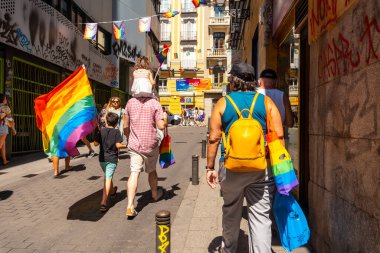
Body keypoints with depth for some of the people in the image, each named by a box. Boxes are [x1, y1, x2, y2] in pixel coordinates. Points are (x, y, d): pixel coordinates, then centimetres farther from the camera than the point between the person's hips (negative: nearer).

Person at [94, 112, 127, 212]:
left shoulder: (101, 130, 3)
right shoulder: (116, 131, -6)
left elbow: (96, 143, 2)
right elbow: (118, 145, -14)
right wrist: (126, 146, 2)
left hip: (102, 158, 4)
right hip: (112, 159, -4)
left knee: (107, 176, 26)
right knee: (108, 178, -9)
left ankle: (112, 190, 49)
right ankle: (103, 202, -19)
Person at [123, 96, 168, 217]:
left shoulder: (130, 102, 2)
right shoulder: (154, 103, -10)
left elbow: (125, 126, 6)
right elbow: (161, 126, -15)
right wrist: (165, 118, 6)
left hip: (134, 144, 2)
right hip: (150, 144, -1)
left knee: (134, 172, -2)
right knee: (151, 170, 18)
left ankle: (130, 206, -11)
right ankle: (155, 194, 42)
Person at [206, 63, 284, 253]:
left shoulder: (222, 103, 1)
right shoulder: (266, 101, 3)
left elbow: (213, 139, -2)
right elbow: (278, 136, -1)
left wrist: (210, 168, 5)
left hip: (231, 167, 1)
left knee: (231, 212, 20)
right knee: (260, 216, 7)